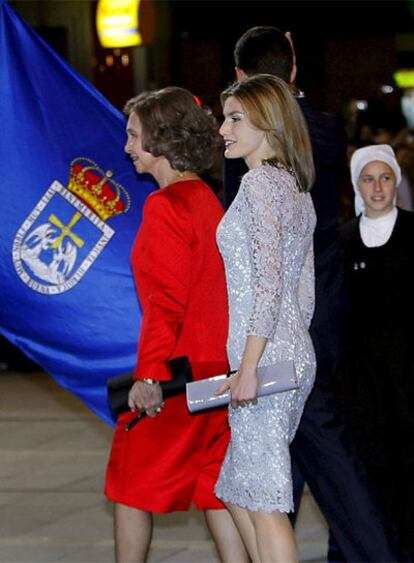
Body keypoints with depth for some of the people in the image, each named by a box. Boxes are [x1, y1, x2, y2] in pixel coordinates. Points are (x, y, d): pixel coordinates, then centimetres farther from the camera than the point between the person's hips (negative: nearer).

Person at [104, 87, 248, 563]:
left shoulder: (165, 206, -15)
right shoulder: (208, 200, 11)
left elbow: (165, 301, -20)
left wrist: (150, 374, -20)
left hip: (175, 373, -8)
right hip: (217, 370, 8)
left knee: (132, 487, 5)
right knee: (213, 486, 11)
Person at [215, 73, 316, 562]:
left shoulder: (261, 182, -12)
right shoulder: (297, 188, 16)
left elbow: (268, 279, -20)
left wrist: (248, 366, -21)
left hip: (265, 357, -10)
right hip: (295, 354, 10)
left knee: (264, 502, -5)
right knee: (236, 492, 16)